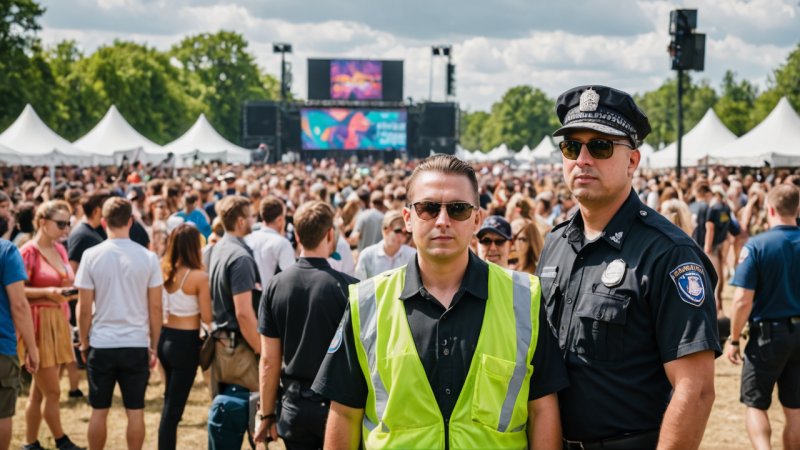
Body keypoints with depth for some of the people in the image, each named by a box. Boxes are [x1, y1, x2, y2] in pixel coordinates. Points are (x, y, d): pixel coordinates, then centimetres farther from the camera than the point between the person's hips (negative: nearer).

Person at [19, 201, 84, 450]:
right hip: (38, 324, -7)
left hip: (58, 322, 7)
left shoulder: (60, 250, 11)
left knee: (39, 391, 12)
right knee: (52, 391, -2)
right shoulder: (28, 252, -12)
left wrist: (69, 290, 3)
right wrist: (47, 292, -25)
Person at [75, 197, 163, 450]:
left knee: (99, 411, 10)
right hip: (137, 344, 0)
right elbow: (155, 308, -1)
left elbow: (84, 308, -3)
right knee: (135, 411, 7)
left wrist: (84, 343, 9)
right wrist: (154, 346, 9)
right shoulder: (148, 258, -4)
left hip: (101, 345, 0)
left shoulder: (91, 256, -6)